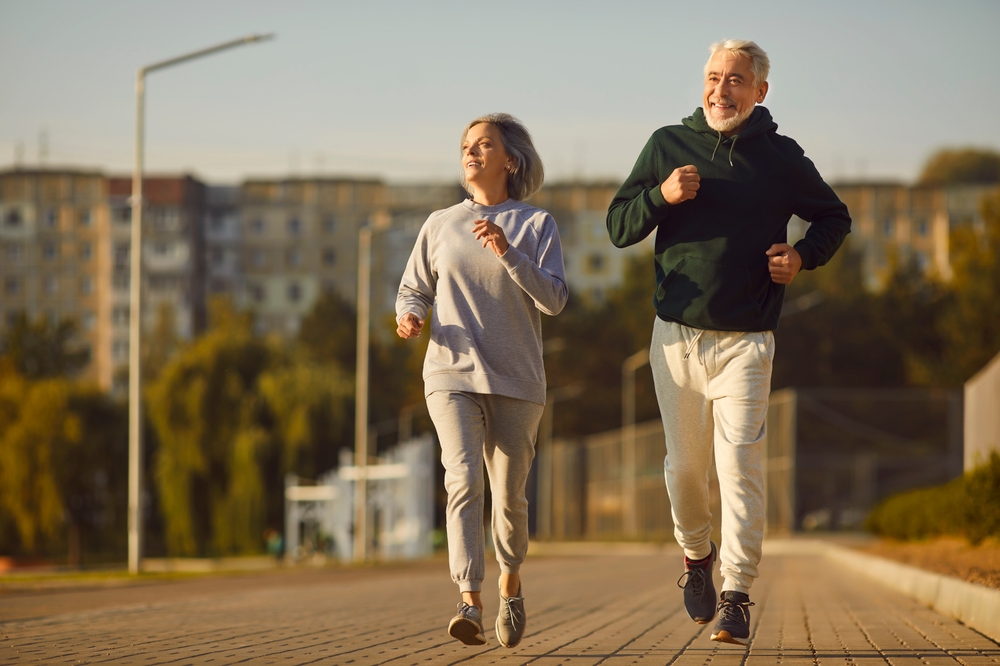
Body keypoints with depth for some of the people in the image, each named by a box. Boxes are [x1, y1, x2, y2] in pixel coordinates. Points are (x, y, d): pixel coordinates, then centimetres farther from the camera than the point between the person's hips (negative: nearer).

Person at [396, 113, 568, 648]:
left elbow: (554, 299, -6)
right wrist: (409, 316, -5)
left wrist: (507, 252, -18)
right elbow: (413, 288, 18)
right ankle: (469, 603, -27)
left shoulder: (535, 225, 4)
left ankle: (511, 585, 34)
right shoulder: (440, 225, 11)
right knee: (464, 480, -19)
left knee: (509, 495, 6)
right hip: (451, 374, 0)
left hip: (515, 382, 0)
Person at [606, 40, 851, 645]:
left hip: (746, 340, -2)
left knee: (739, 463, -12)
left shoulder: (781, 157, 3)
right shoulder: (668, 145, 6)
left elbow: (835, 219, 18)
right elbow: (619, 226, 6)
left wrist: (803, 256, -3)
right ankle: (697, 555, 34)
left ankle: (737, 597, -12)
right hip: (677, 337, 2)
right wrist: (661, 196, -13)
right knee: (685, 464, 6)